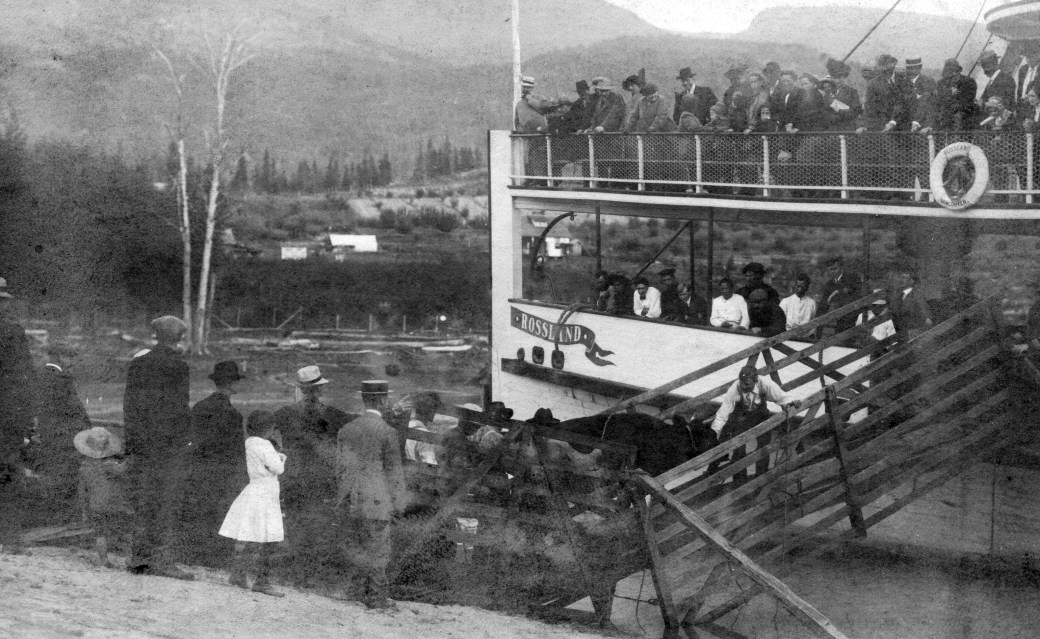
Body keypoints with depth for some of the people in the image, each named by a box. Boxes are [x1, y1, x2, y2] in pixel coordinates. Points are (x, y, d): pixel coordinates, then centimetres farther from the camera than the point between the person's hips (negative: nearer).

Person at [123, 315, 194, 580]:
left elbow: (129, 406, 12)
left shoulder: (137, 364, 9)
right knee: (165, 503, -2)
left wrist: (132, 442, 15)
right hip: (168, 445, -6)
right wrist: (182, 439, -7)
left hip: (141, 445, 6)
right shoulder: (178, 367, -9)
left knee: (143, 503, 11)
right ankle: (159, 560, -1)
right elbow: (179, 409, -11)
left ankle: (138, 558, 14)